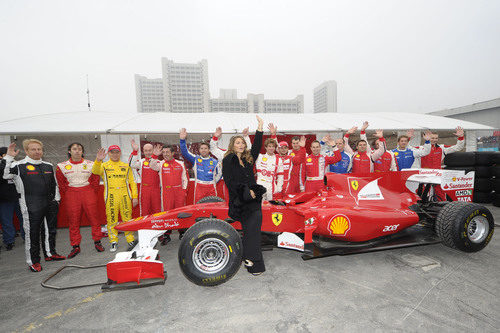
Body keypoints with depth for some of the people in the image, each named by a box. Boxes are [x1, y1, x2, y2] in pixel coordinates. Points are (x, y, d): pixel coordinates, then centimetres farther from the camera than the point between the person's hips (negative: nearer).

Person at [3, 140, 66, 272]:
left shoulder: (48, 166, 13)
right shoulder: (19, 166, -4)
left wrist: (56, 199, 16)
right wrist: (9, 157, -21)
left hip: (50, 204, 6)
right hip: (31, 206, -5)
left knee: (50, 230, 15)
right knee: (32, 232, 1)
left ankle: (50, 253, 32)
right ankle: (33, 261, 15)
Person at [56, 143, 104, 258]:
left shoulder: (90, 164, 3)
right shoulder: (62, 166, 5)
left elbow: (95, 180, 7)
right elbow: (61, 184, 8)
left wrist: (90, 192, 2)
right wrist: (66, 196, 4)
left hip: (88, 193, -1)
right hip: (71, 195, 1)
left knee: (94, 218, 1)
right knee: (73, 221, 6)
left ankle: (97, 242, 16)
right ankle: (75, 246, 17)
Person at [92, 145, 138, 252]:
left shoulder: (126, 166, 14)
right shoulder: (104, 166, 11)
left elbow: (132, 182, 13)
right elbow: (95, 171, -12)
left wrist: (135, 196, 5)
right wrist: (98, 160, -31)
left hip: (125, 196, 1)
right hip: (111, 197, 0)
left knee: (127, 219, 2)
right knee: (111, 220, 3)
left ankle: (131, 241, 12)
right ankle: (113, 242, 16)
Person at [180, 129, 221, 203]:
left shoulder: (214, 161, 10)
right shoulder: (195, 159, 7)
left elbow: (219, 173, 21)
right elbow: (185, 152, -5)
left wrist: (214, 182, 9)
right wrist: (182, 140, -17)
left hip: (211, 187, 1)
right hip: (199, 187, -1)